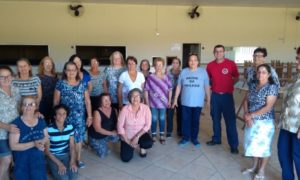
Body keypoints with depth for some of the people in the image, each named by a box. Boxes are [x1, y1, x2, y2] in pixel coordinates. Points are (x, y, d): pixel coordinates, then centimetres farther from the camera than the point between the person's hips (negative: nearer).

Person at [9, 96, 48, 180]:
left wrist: (42, 142, -11)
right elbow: (13, 146, -15)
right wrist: (34, 144, -23)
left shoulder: (41, 121, 5)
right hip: (22, 162, -3)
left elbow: (46, 137, 13)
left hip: (39, 158, 3)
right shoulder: (16, 123, -11)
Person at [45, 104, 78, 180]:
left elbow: (72, 146, 2)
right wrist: (59, 164, -17)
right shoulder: (49, 129, -17)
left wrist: (72, 161, -12)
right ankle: (55, 169, 9)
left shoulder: (70, 127, -4)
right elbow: (47, 150, -11)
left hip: (66, 155, 3)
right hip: (53, 157, -3)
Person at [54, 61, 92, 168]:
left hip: (79, 117, 1)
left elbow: (87, 101, 4)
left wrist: (89, 116, 2)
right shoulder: (60, 84, 0)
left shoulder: (83, 84, 4)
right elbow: (56, 102, 2)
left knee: (78, 138, 8)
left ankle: (78, 159, 25)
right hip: (65, 116, -1)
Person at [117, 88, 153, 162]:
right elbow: (120, 126, -13)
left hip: (140, 134, 0)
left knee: (149, 143, -30)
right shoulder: (125, 109, -16)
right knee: (126, 159, -10)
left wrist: (137, 137, -22)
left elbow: (147, 125, -14)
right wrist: (128, 141, -15)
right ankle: (130, 147, 24)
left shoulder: (146, 108, -14)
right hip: (127, 137, 0)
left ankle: (142, 148, 8)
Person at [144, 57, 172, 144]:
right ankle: (153, 136, 21)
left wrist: (169, 101, 2)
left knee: (162, 119, 10)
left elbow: (170, 90, 4)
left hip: (163, 102, 1)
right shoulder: (150, 77, -6)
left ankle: (162, 136, 23)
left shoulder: (167, 77, 0)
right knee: (154, 119, 6)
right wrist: (147, 101, -6)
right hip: (153, 103, -1)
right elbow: (146, 90, -4)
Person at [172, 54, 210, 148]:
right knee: (185, 120, 9)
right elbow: (178, 86, 5)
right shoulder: (183, 72, 1)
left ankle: (194, 138, 25)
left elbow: (207, 87, -1)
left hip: (198, 102, -1)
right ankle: (185, 137, 23)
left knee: (195, 121, 10)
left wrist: (208, 100, 0)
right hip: (185, 102, 1)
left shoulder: (203, 71, -4)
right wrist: (175, 99, 5)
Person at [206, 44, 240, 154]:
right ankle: (216, 139, 30)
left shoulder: (231, 64, -5)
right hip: (215, 95, 3)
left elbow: (236, 78, 6)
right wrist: (214, 85, 1)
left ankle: (234, 145, 9)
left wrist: (229, 83, -5)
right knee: (215, 118, 13)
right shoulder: (210, 65, 2)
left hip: (227, 95, -3)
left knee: (230, 120, -1)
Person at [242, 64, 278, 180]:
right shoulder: (253, 86, 5)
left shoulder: (272, 87, -14)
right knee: (253, 144, 17)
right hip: (252, 121, 6)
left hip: (265, 122, -6)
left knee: (264, 145, 8)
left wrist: (251, 115, -18)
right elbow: (246, 101, 5)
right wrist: (246, 115, -11)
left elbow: (268, 107, -20)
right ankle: (255, 166, 36)